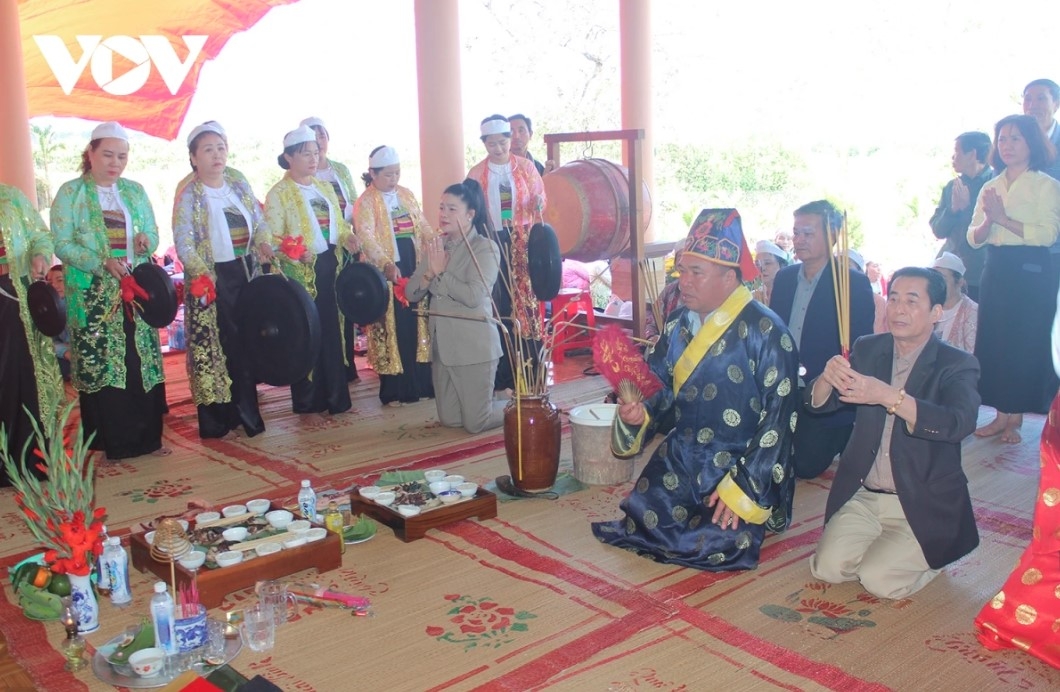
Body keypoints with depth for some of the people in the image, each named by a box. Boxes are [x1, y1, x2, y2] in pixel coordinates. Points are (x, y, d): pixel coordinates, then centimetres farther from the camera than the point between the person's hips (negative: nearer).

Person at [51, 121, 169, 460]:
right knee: (100, 366, -3)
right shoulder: (70, 193, 0)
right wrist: (102, 262, -21)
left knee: (143, 364, 3)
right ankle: (111, 442, 7)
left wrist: (146, 240, -11)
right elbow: (62, 245, -7)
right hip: (93, 297, -3)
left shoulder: (135, 191, 12)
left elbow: (153, 235, 13)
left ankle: (146, 437, 13)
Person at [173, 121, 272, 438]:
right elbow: (183, 241, -14)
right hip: (210, 280, -5)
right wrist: (200, 273, -29)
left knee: (246, 342, 8)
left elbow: (259, 222, 11)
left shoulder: (240, 186, 9)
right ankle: (216, 420, 8)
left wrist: (263, 243, -12)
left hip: (246, 274, 5)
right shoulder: (189, 195, -6)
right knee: (212, 345, -1)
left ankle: (247, 412, 18)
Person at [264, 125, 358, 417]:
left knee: (333, 330, 6)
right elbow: (271, 237, -12)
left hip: (330, 266, 5)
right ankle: (308, 400, 10)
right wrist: (294, 252, -30)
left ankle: (336, 395, 15)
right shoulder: (279, 193, -4)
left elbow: (339, 224, 21)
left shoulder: (325, 188, 15)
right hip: (301, 272, -5)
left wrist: (348, 237, -1)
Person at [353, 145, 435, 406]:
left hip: (414, 267, 6)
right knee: (392, 329, -2)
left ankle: (422, 382, 18)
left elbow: (422, 225, 16)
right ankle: (394, 389, 6)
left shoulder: (407, 195, 12)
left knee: (419, 325, 9)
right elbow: (365, 235, -20)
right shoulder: (366, 202, -6)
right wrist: (387, 264, -35)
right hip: (386, 271, -6)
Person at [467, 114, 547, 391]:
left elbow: (538, 197, 5)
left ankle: (528, 367, 2)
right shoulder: (476, 173, 7)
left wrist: (539, 203, -18)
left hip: (522, 241, 0)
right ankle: (502, 371, 4)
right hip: (491, 242, 0)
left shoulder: (526, 167, 6)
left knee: (525, 299, -3)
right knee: (497, 302, -1)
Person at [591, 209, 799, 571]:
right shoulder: (678, 324, 5)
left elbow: (779, 415, -17)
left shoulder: (765, 331, -15)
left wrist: (743, 487, -19)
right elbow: (660, 386, 12)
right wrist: (639, 412, -12)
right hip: (682, 458, 5)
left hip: (744, 465, -5)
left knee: (716, 545, -19)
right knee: (643, 520, -9)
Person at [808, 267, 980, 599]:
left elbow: (960, 423, -30)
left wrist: (888, 396, -42)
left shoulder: (957, 365, -10)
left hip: (923, 507, -3)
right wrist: (829, 378, -27)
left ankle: (933, 555, 14)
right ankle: (884, 547, 17)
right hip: (862, 496, 4)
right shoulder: (867, 350, 3)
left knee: (879, 580, -17)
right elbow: (817, 402, -3)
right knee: (828, 568, -12)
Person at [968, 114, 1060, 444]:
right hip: (996, 271, 5)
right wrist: (987, 220, -14)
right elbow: (974, 238, 7)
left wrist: (1004, 219, -20)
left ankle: (1015, 418, 8)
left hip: (1031, 272, -5)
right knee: (994, 343, 6)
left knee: (1026, 345, -2)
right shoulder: (991, 188, 13)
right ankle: (1002, 414, 15)